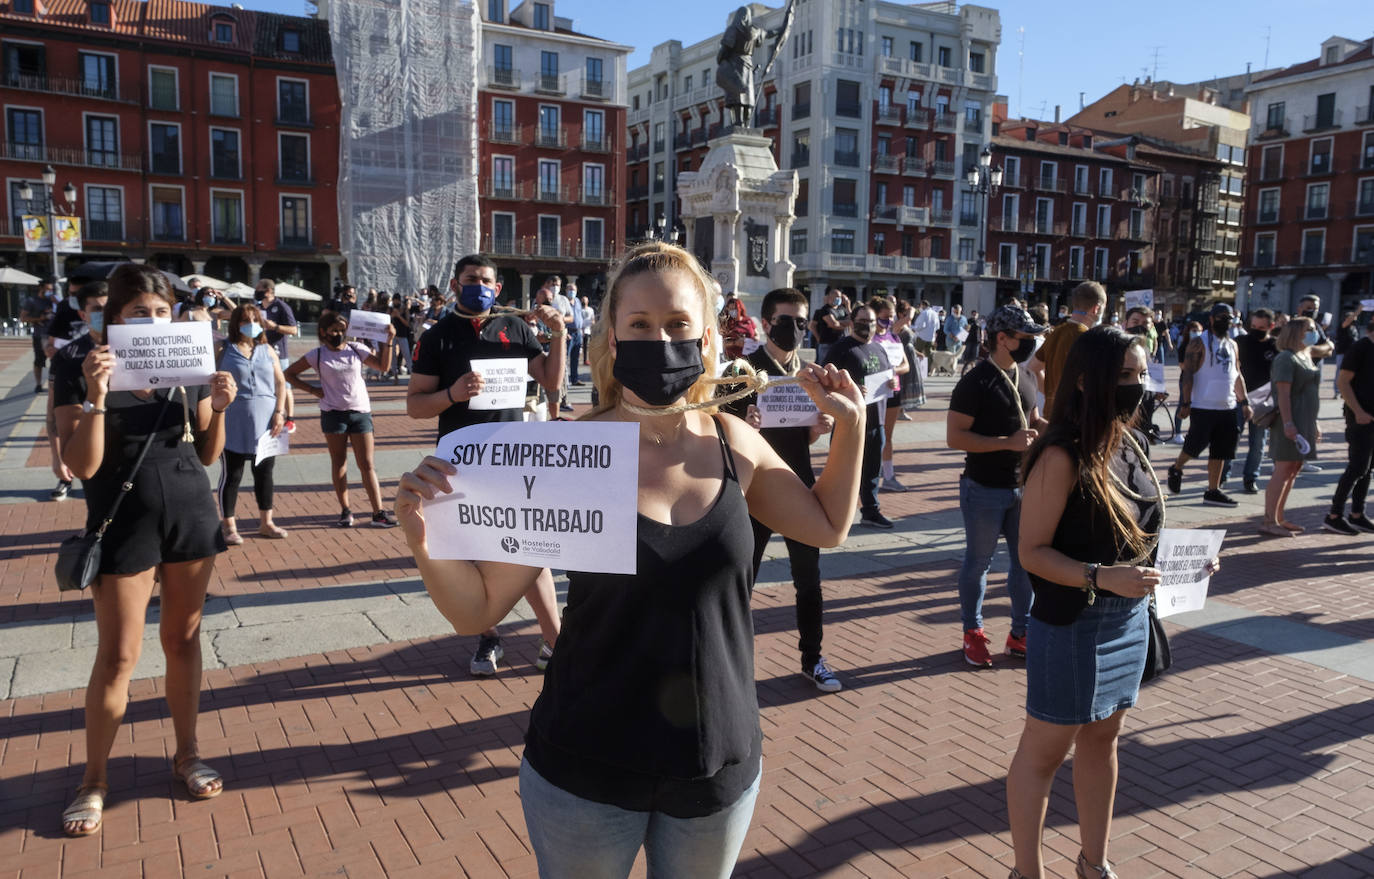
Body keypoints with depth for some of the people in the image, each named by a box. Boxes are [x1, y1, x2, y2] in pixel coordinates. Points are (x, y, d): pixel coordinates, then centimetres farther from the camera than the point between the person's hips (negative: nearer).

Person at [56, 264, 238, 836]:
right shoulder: (85, 373, -6)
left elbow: (208, 455, 8)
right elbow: (83, 466, -14)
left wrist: (219, 409, -10)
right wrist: (96, 397, -25)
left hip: (191, 514, 3)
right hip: (123, 524, -3)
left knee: (183, 637, 12)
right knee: (117, 656, 1)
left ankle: (187, 754, 27)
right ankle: (94, 778, 19)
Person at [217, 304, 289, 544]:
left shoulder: (267, 350, 9)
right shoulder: (224, 350, 0)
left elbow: (280, 383, 8)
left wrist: (279, 412, -3)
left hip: (265, 423, 3)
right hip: (233, 425, -3)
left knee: (264, 473, 12)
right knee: (231, 475, 4)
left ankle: (266, 523, 24)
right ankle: (229, 527, 15)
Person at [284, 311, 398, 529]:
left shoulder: (356, 349, 6)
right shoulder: (317, 355, 3)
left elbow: (383, 366, 3)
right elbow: (289, 374, 8)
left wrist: (388, 341, -6)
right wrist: (313, 390, 0)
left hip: (360, 412, 1)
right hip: (333, 413, 0)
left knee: (367, 464, -1)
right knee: (338, 463, 7)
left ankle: (378, 513, -3)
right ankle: (345, 510, 16)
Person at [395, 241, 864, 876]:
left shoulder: (733, 445, -6)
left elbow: (828, 525, 12)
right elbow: (478, 608, -12)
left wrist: (850, 424, 2)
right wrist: (422, 538, -30)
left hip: (720, 765, 3)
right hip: (587, 773, -2)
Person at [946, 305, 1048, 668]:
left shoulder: (1023, 379, 10)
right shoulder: (976, 382, -15)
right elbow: (954, 436, -20)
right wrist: (1008, 442, -24)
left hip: (1023, 486, 7)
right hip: (985, 490, -7)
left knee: (1026, 561, 13)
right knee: (978, 562, 7)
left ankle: (1020, 633, 28)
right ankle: (973, 633, 24)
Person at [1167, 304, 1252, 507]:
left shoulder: (1232, 345, 16)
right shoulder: (1198, 342, -6)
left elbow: (1237, 375, 20)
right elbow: (1188, 374, -10)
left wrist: (1244, 402, 14)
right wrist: (1185, 403, -16)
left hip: (1227, 407, 7)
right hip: (1203, 406, -7)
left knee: (1221, 450, 6)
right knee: (1196, 445, -5)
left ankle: (1213, 491, 12)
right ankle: (1176, 469, 23)